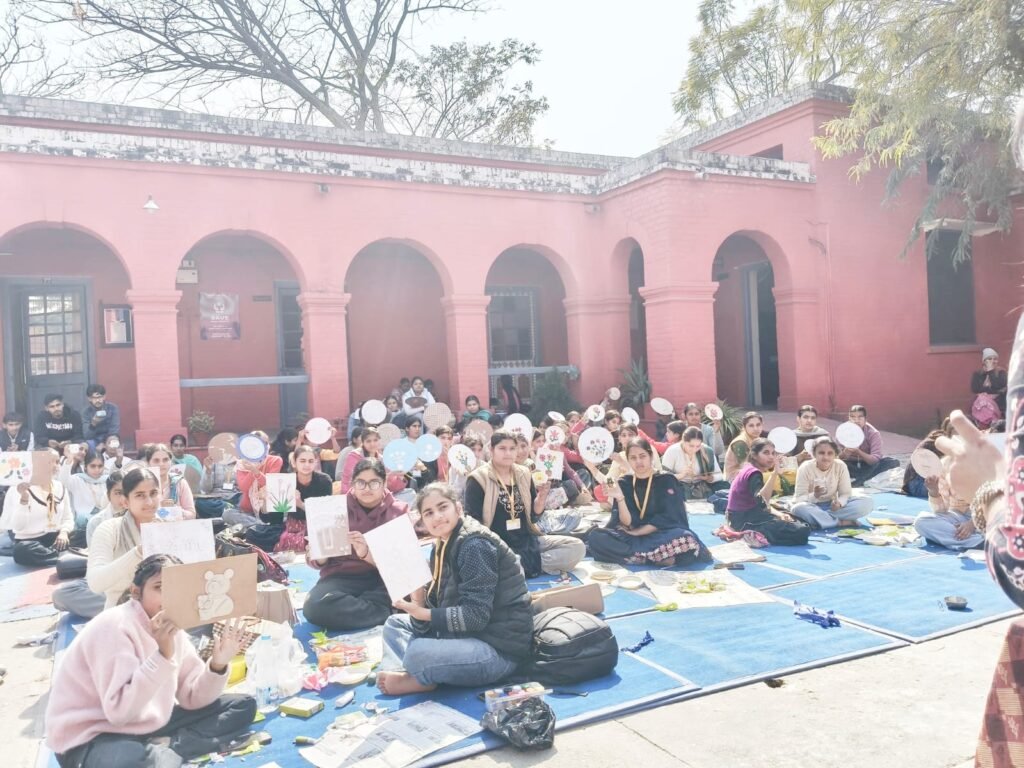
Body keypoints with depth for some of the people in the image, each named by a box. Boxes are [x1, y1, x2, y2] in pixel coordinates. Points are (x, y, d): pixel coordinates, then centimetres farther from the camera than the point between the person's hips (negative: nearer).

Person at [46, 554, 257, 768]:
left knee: (243, 706, 2)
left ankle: (166, 747, -13)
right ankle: (168, 750, -13)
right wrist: (163, 655, -37)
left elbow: (192, 698, 3)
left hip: (146, 726, 9)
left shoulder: (173, 629, 3)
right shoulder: (113, 626, -21)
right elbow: (119, 712, -30)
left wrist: (217, 665, -16)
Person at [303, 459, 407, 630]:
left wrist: (366, 554, -24)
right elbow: (316, 561, 5)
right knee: (315, 606, -33)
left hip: (384, 578, -1)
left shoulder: (399, 511, 4)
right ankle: (388, 614, -25)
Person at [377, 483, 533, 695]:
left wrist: (424, 613, -21)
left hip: (498, 649, -10)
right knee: (395, 623, 15)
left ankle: (419, 678, 0)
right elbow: (438, 605, 6)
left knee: (416, 654, -32)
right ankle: (400, 671, -10)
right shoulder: (442, 546, 10)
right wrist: (418, 600, -13)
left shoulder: (475, 545, -18)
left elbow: (476, 616, -23)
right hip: (467, 634, 10)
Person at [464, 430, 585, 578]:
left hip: (527, 541, 6)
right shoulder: (478, 479, -4)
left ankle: (529, 565, -16)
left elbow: (534, 516, 12)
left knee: (577, 547, -10)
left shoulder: (524, 474, 11)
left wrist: (542, 496, -7)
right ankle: (533, 565, -18)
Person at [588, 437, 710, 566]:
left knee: (686, 540, -36)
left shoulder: (667, 480, 0)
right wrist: (619, 498, -20)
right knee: (596, 537, -26)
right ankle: (658, 558, -27)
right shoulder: (623, 483, 6)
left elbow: (667, 518, -8)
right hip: (632, 538, 3)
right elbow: (627, 523, -4)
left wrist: (636, 532, -10)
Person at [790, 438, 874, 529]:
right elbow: (799, 498, -17)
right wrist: (814, 496, -38)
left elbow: (846, 494, -7)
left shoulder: (840, 466, -9)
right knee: (799, 508, -38)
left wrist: (839, 503, -30)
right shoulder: (805, 468, -16)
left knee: (867, 503, -18)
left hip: (831, 505, 3)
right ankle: (841, 522, -24)